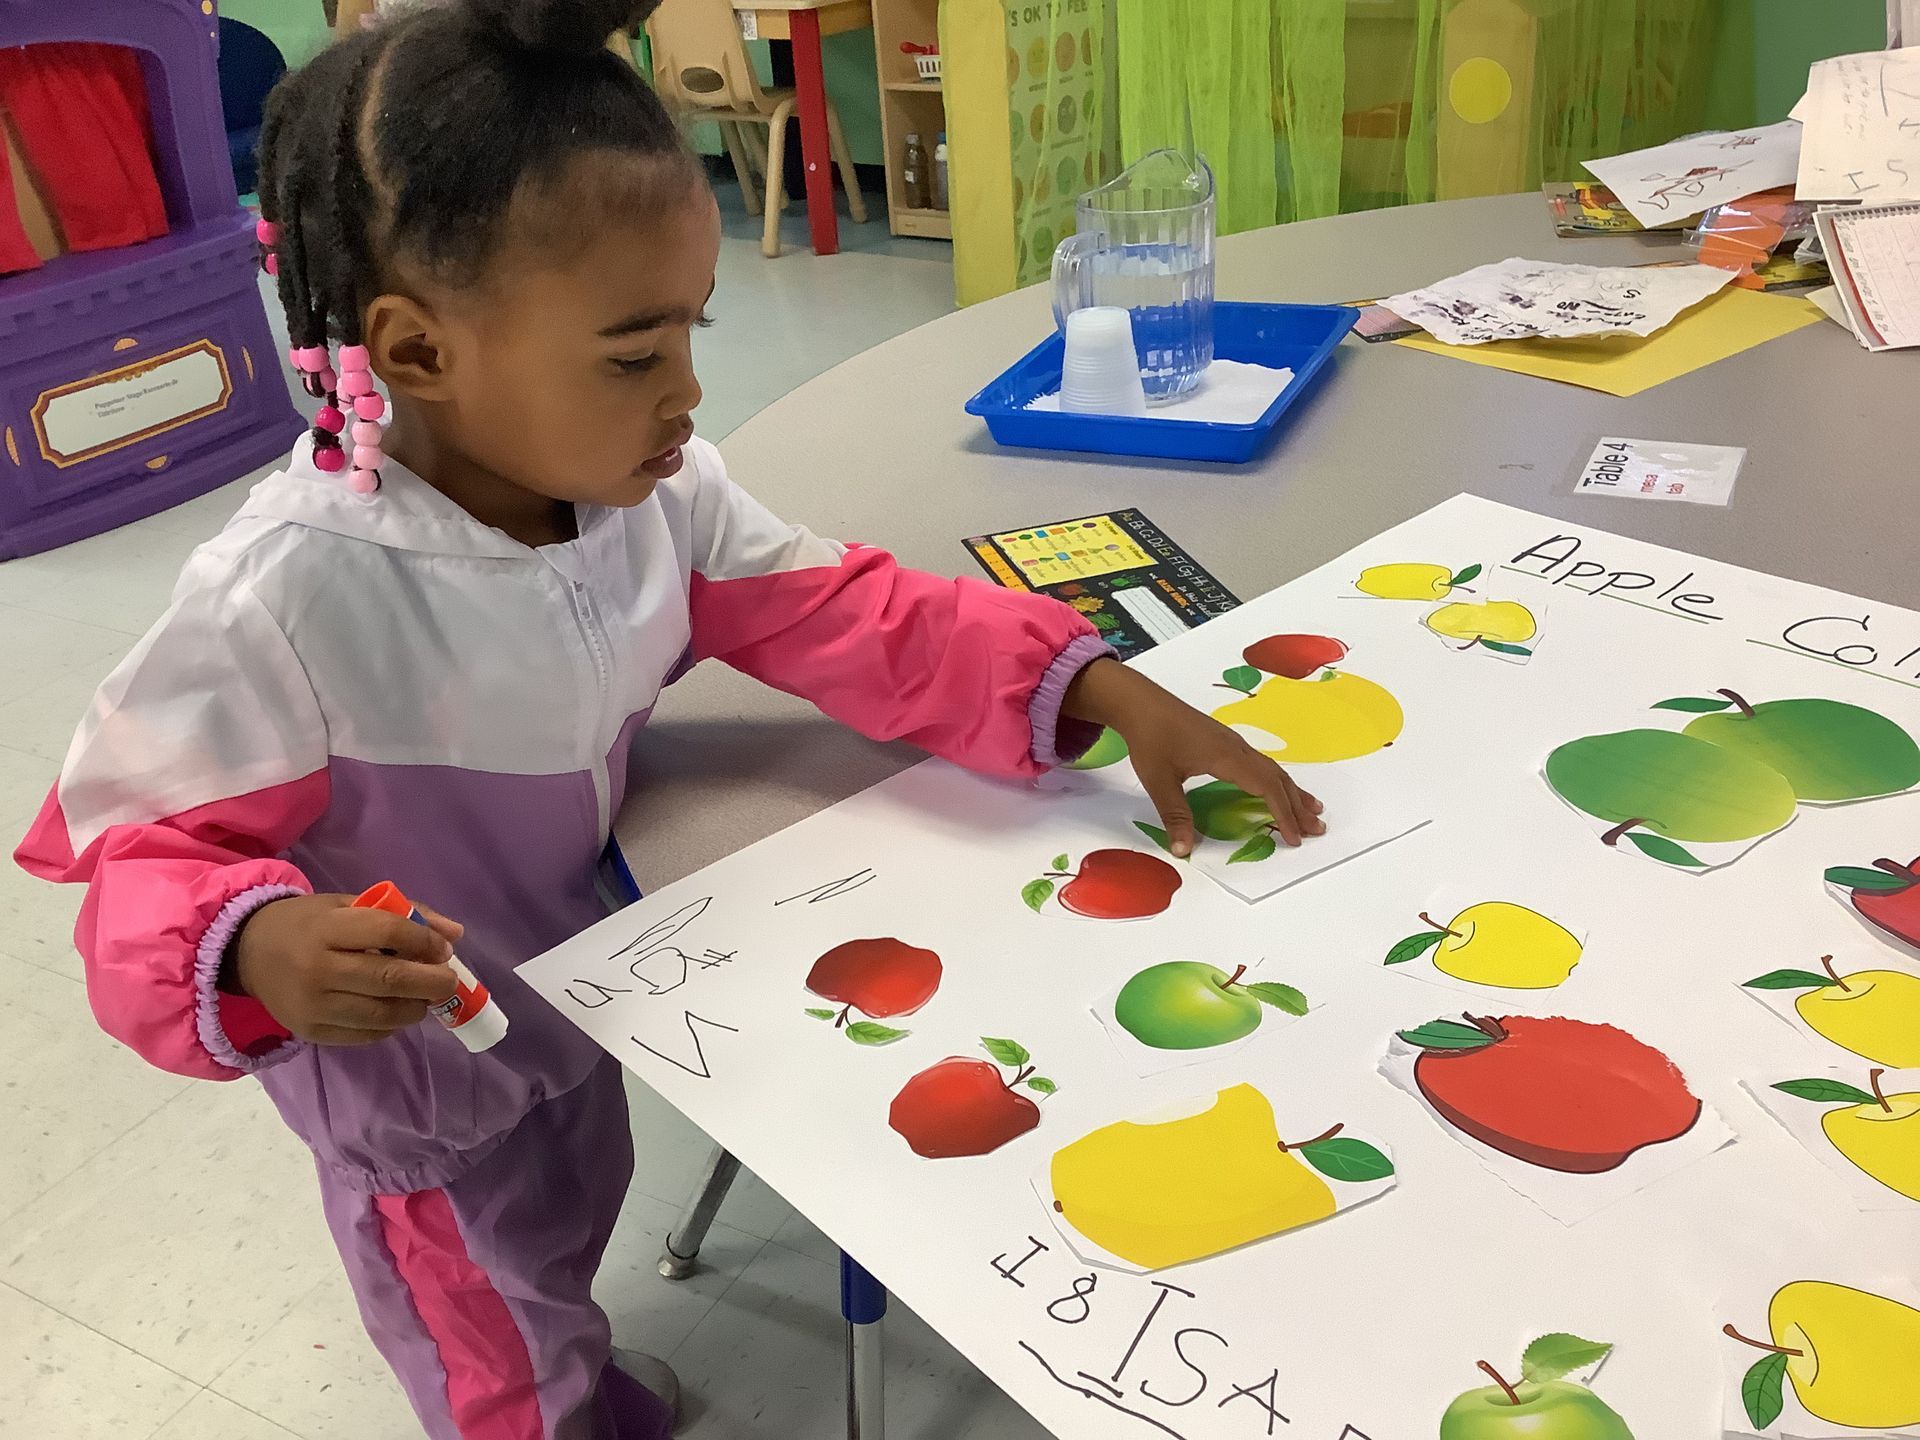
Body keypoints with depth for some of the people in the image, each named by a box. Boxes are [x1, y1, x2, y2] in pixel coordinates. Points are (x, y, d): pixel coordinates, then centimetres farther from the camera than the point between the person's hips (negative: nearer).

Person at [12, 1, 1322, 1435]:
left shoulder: (655, 495, -18)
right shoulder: (284, 600, -34)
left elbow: (850, 618, -15)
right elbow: (150, 853, -24)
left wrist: (1104, 690, -25)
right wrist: (257, 950, -47)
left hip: (580, 973, 6)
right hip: (414, 1061, -5)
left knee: (571, 1229, 35)